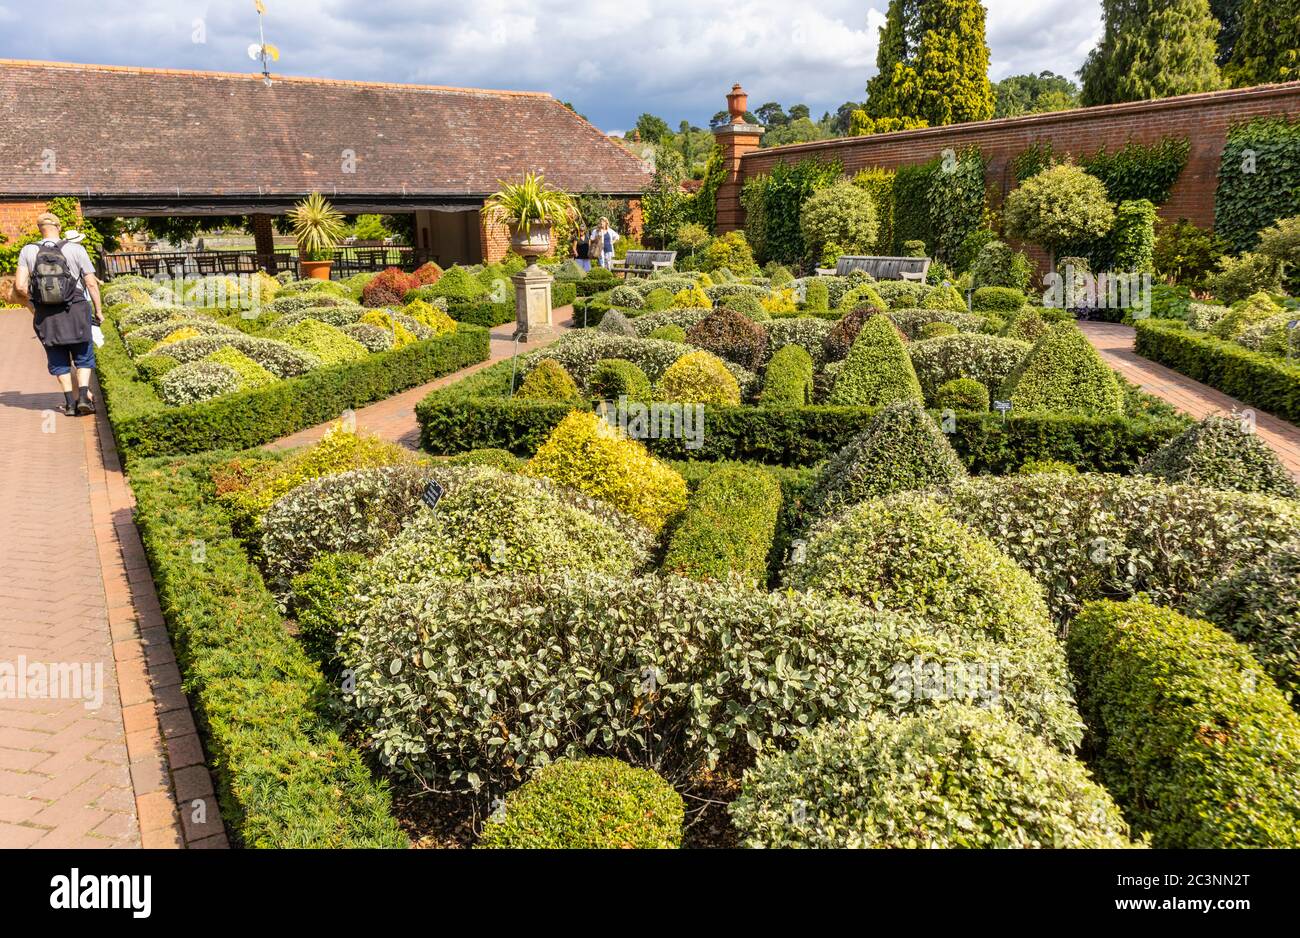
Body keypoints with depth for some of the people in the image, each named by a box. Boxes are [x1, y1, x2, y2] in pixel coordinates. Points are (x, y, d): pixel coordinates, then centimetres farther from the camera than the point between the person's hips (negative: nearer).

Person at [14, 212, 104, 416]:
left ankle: (70, 402, 13)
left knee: (58, 361, 14)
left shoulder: (28, 252, -1)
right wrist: (99, 310, 4)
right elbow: (92, 283, -6)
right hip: (75, 311, -2)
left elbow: (20, 285, -6)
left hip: (46, 315, 2)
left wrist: (33, 298, 13)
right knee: (83, 357, 12)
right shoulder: (76, 249, -7)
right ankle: (83, 396, -5)